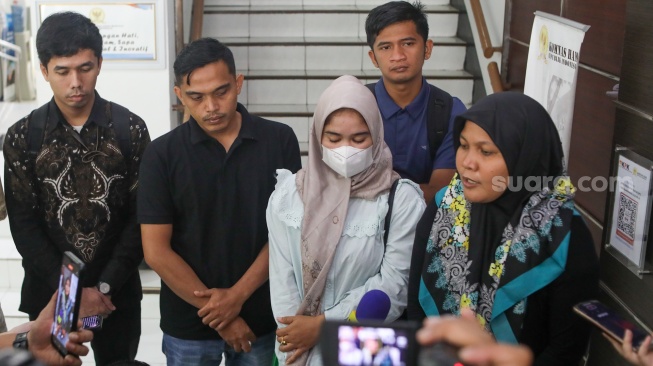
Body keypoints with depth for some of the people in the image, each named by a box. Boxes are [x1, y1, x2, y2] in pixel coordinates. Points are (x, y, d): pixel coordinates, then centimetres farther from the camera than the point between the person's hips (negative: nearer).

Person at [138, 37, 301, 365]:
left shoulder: (279, 140, -5)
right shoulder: (162, 154, -7)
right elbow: (156, 251, -8)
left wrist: (238, 295, -12)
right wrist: (217, 314, -10)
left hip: (262, 319, 1)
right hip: (188, 326, 0)